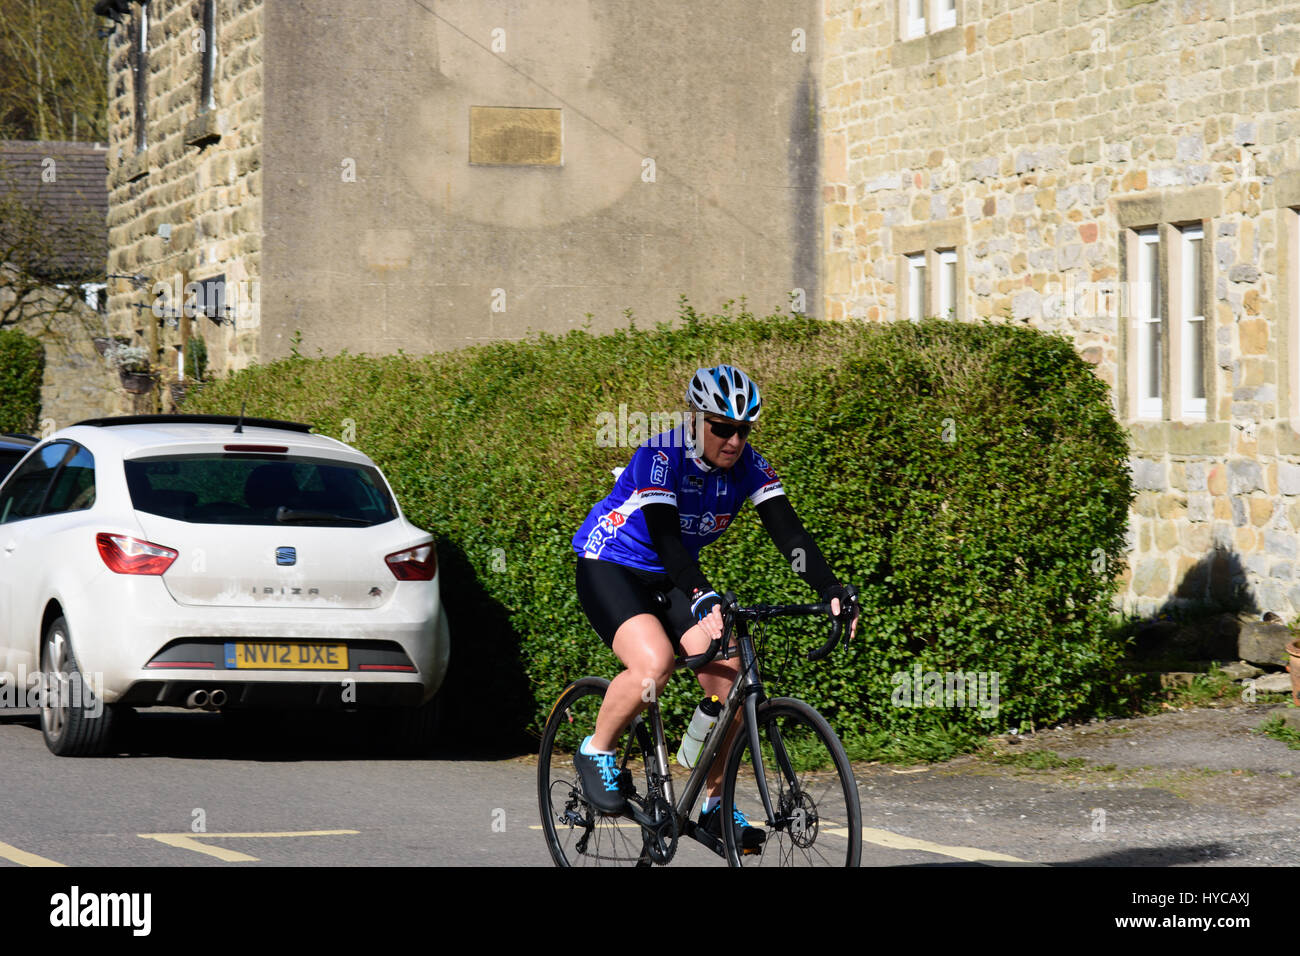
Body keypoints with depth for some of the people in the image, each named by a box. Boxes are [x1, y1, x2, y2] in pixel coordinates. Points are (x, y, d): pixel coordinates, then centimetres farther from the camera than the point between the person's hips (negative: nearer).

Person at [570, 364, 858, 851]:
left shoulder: (748, 467, -10)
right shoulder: (662, 456, -26)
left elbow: (788, 530, -18)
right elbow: (664, 535, -36)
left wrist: (832, 589, -32)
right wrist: (703, 598, -50)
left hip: (670, 578, 6)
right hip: (609, 568, -6)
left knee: (728, 674, -13)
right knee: (653, 664, -31)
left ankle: (714, 805, 1)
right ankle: (596, 751, -4)